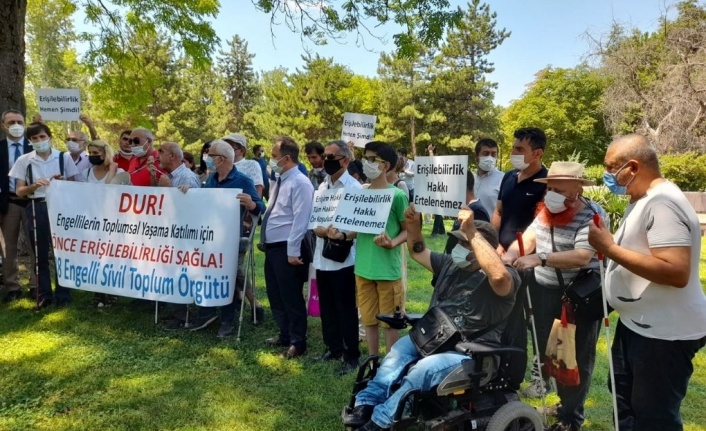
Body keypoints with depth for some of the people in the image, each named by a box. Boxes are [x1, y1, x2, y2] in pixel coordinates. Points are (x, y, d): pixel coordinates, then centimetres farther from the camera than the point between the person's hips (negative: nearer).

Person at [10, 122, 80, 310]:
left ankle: (63, 294, 13)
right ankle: (44, 295, 18)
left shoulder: (64, 158, 2)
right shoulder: (24, 160, 3)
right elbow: (19, 191, 2)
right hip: (36, 209, 1)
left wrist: (61, 182, -14)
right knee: (40, 254, 8)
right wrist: (35, 185, -16)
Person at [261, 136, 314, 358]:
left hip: (287, 249, -10)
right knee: (275, 295, 18)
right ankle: (285, 335, 34)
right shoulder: (280, 180, 14)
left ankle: (297, 342, 15)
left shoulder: (300, 183, -15)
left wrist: (293, 251, -22)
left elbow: (300, 219, -21)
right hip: (272, 247, 10)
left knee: (291, 297, 1)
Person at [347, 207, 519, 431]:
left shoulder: (499, 278, -9)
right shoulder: (450, 264, 15)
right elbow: (418, 252, 24)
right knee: (400, 349, -23)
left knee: (425, 368, -33)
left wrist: (472, 233, -35)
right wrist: (413, 225, 5)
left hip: (469, 352, -7)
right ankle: (365, 405, -28)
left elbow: (499, 276, -36)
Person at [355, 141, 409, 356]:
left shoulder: (397, 195, -8)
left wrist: (392, 243, -22)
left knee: (389, 321, 7)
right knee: (369, 320, 14)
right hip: (363, 267, 5)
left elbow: (408, 230, -3)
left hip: (388, 268, -5)